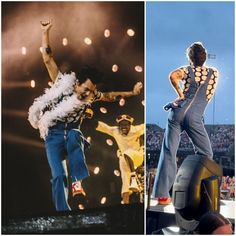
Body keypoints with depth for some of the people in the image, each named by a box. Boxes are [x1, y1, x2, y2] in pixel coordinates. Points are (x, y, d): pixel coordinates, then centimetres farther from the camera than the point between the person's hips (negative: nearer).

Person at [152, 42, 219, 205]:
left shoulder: (188, 69, 12)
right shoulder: (214, 73, 14)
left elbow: (173, 76, -8)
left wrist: (180, 94, 3)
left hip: (178, 111, 1)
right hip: (195, 117, -1)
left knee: (169, 153, -1)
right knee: (205, 155, 10)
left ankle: (162, 194, -6)